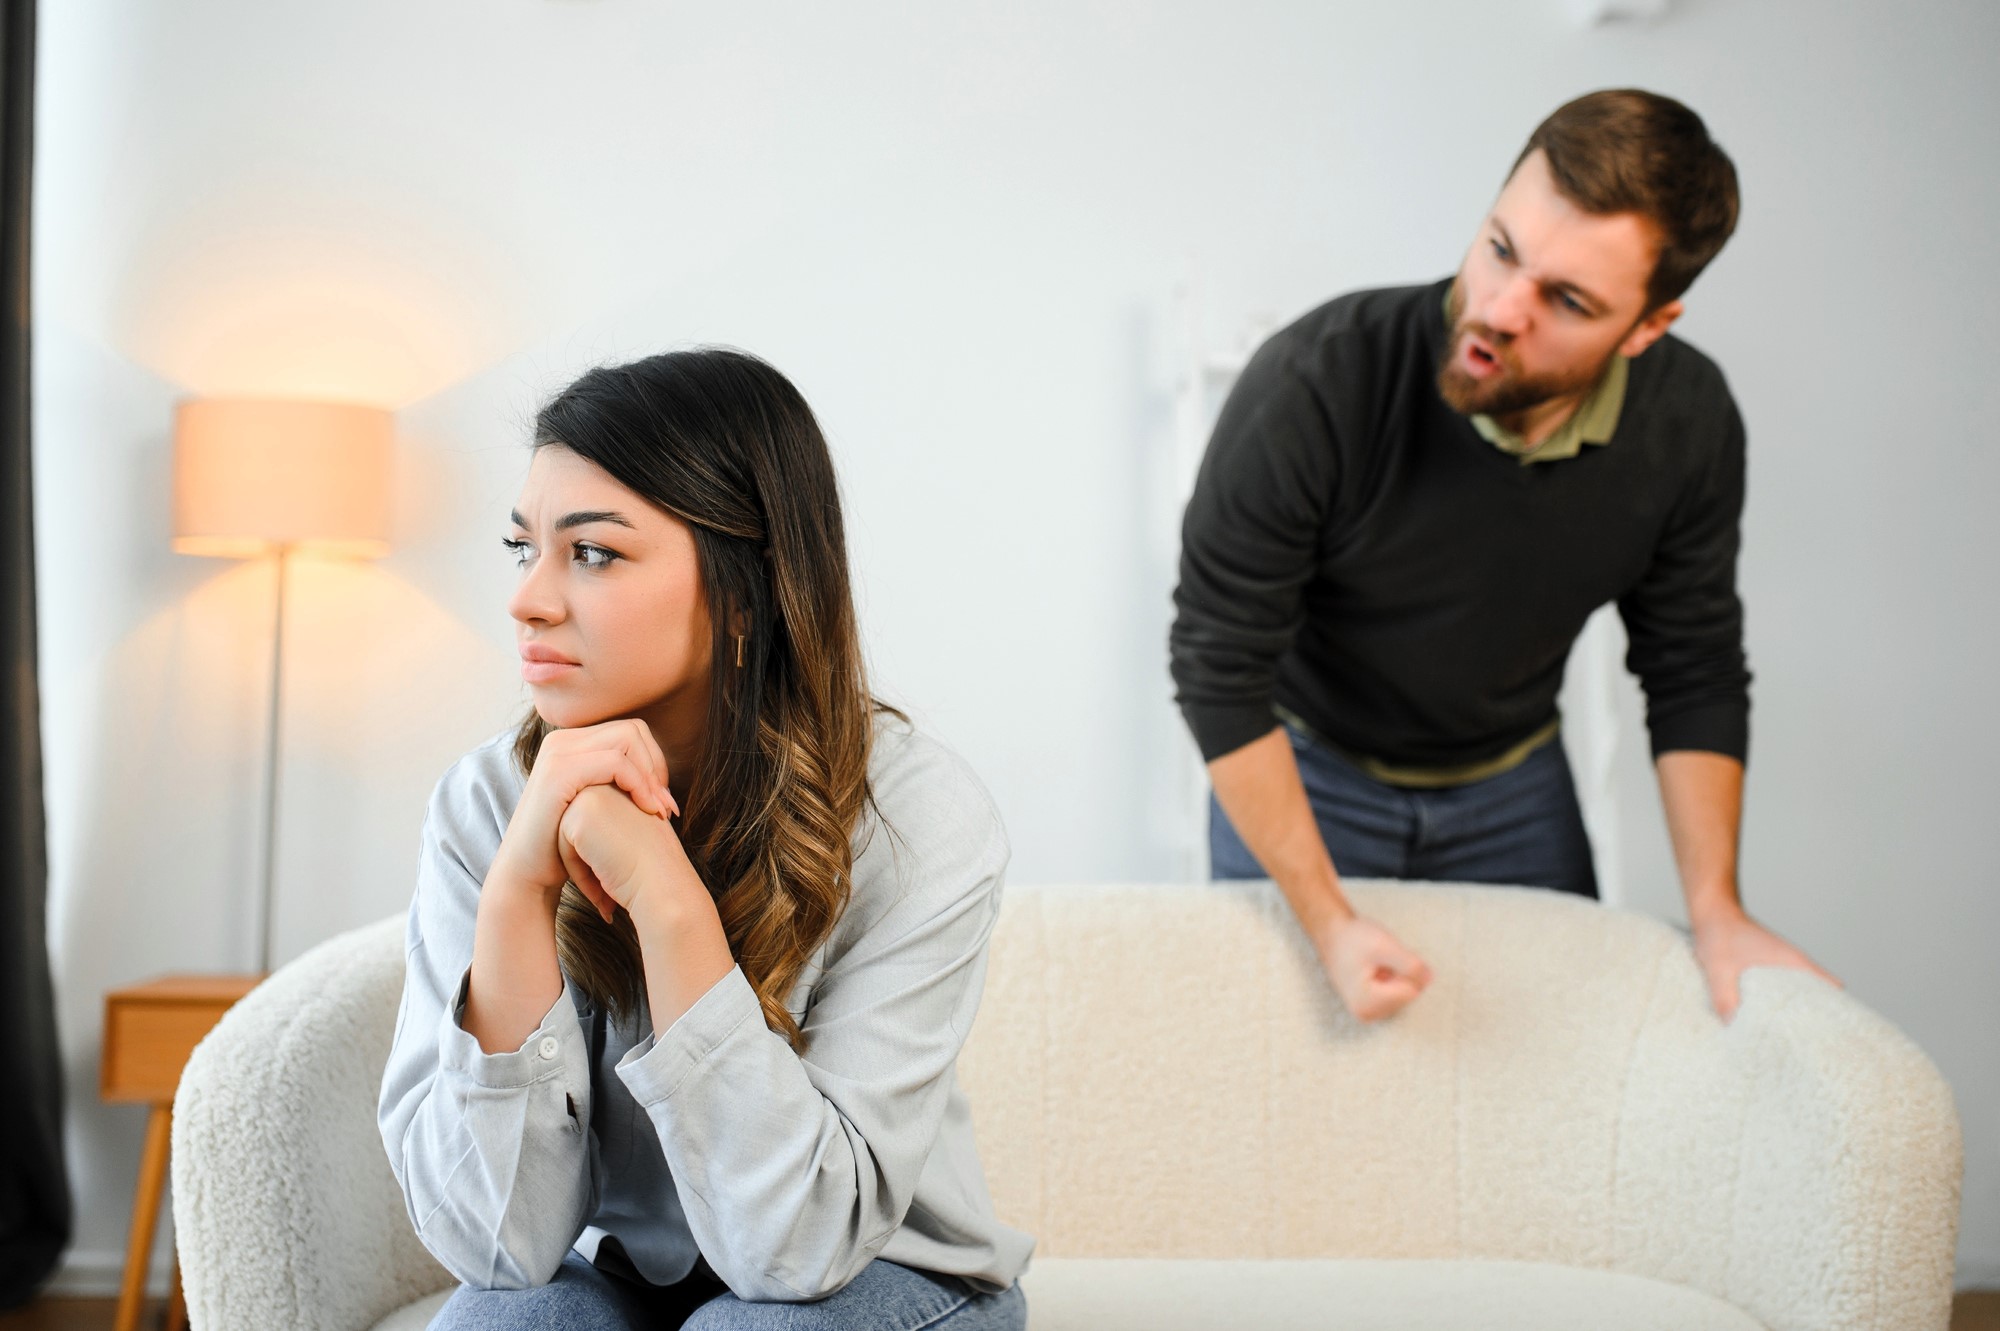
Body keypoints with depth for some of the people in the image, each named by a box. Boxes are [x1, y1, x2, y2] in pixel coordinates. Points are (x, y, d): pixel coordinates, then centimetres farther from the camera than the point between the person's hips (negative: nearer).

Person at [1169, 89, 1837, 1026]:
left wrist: (1717, 912, -13)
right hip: (1305, 775, -3)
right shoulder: (1311, 387, -33)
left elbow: (1694, 670, -5)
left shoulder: (1688, 422, -20)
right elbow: (1218, 667, -24)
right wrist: (1328, 925, -23)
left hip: (1514, 787, 3)